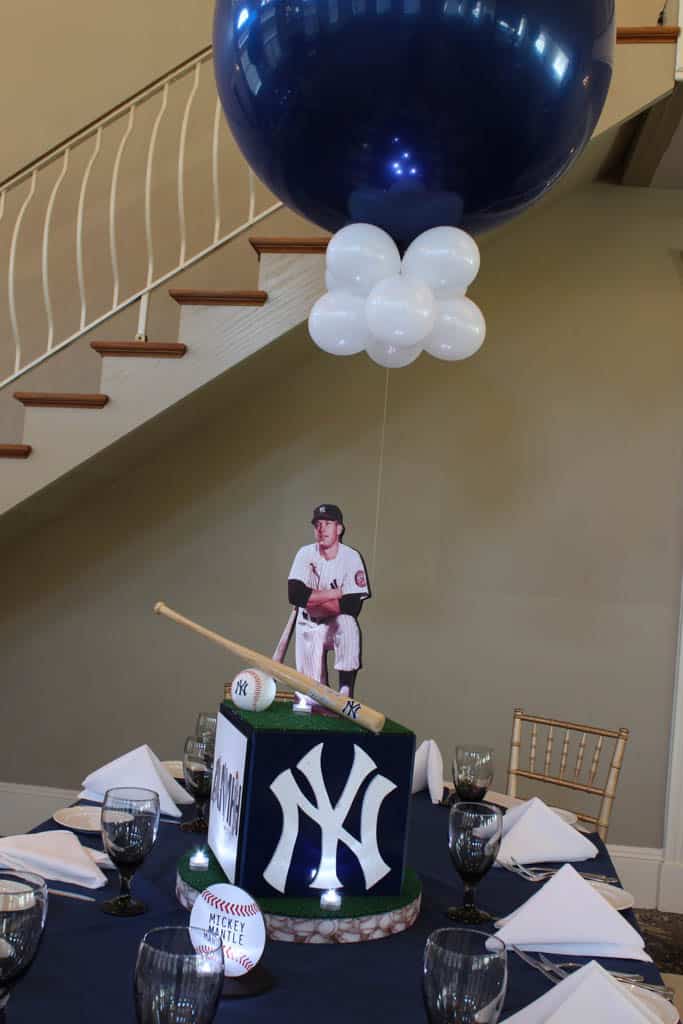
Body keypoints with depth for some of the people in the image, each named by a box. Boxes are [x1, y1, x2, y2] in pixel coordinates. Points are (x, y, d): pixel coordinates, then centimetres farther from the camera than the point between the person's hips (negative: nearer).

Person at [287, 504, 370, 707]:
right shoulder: (305, 554, -7)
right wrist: (336, 593, -20)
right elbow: (295, 595, -19)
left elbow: (352, 606, -20)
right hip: (309, 627, 2)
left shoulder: (351, 557, -13)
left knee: (347, 624, -37)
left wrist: (312, 600, -18)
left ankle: (345, 692, -30)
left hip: (337, 623, -2)